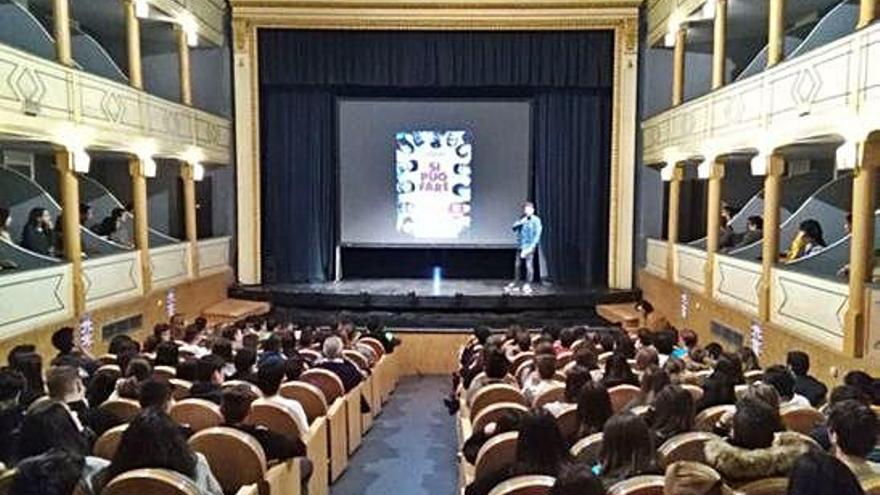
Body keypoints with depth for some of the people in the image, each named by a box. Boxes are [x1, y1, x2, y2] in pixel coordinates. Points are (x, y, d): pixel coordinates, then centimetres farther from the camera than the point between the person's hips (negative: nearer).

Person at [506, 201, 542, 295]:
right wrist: (521, 222, -13)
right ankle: (515, 284, 22)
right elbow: (514, 227, 5)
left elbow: (537, 235, -10)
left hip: (529, 247, -6)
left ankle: (528, 286, 4)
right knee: (517, 264, 10)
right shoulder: (522, 218, 11)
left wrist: (530, 247, -15)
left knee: (529, 265, -5)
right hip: (520, 246, 6)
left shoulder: (536, 220, -7)